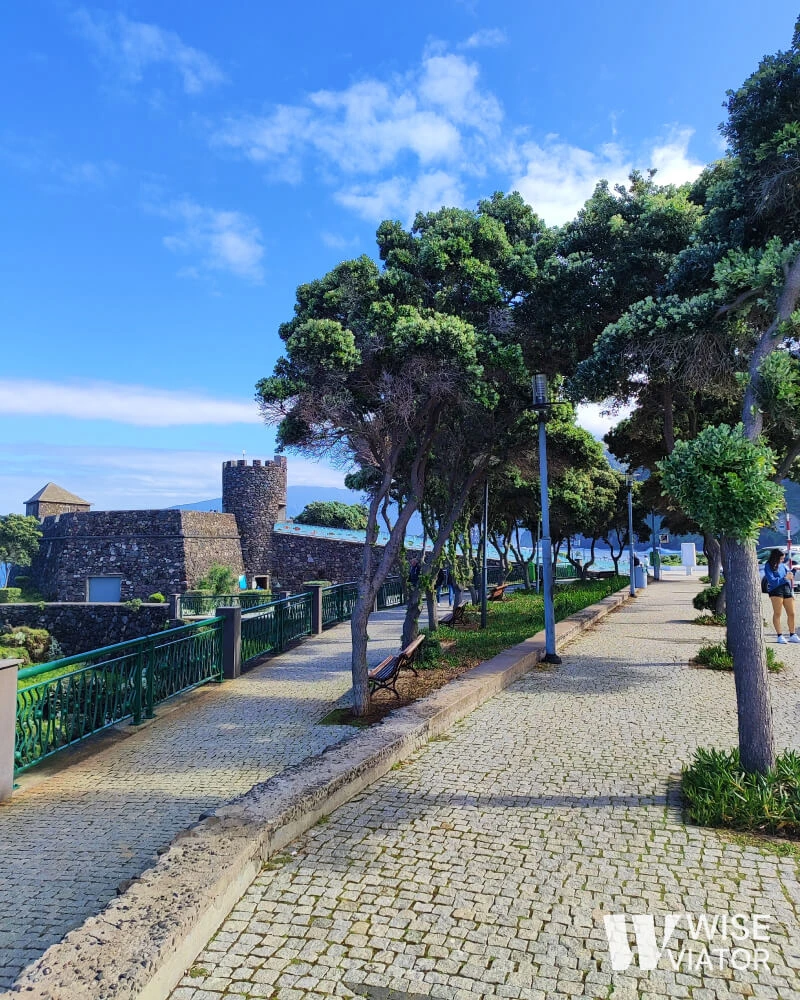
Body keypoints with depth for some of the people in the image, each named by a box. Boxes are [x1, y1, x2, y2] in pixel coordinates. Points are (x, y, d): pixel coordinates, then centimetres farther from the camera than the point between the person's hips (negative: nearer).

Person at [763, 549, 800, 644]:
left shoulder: (783, 565, 13)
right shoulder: (768, 566, -3)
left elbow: (790, 579, 19)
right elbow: (771, 580, -12)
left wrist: (792, 592, 10)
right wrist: (785, 578, -14)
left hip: (787, 589, 6)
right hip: (776, 590, -6)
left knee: (791, 613, 7)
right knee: (777, 613, -3)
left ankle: (792, 635, 18)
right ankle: (779, 636, -1)